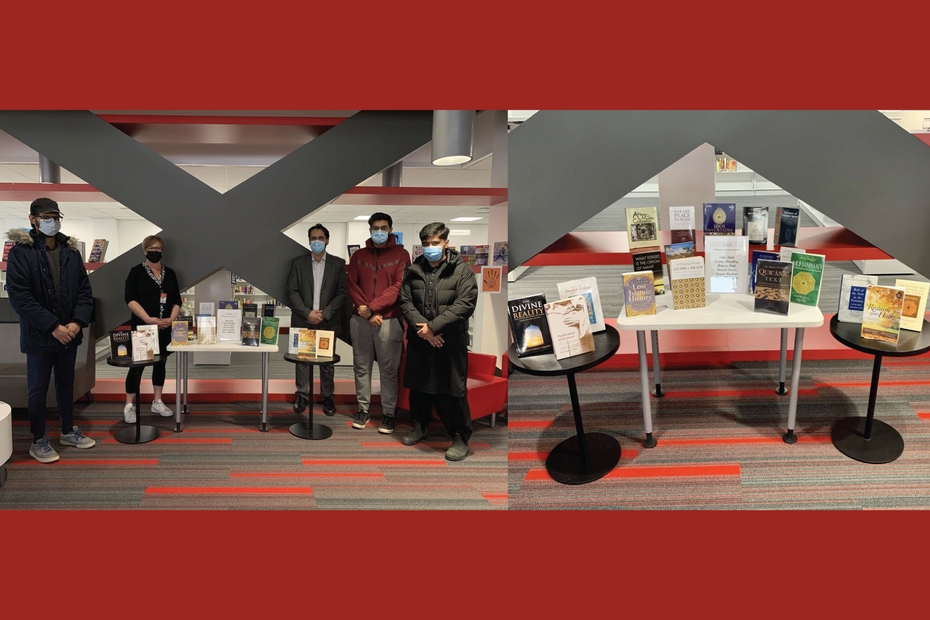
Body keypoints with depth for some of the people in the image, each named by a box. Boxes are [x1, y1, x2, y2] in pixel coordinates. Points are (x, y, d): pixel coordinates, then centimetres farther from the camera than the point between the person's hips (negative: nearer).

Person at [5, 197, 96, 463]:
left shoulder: (71, 251, 5)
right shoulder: (21, 252, -10)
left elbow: (84, 290, 6)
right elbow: (19, 296, -15)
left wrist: (78, 322, -10)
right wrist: (53, 326, -19)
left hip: (69, 333, 5)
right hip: (39, 335, -4)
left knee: (66, 383, 17)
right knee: (38, 388, 6)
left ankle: (68, 431, 32)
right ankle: (38, 441, 19)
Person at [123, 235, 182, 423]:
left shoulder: (169, 273, 11)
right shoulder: (136, 272, -3)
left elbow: (177, 300, 10)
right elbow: (130, 299, -12)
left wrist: (171, 319, -8)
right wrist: (148, 319, -21)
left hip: (164, 327, 5)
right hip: (142, 327, -5)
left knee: (160, 363, 12)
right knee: (137, 365, -4)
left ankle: (157, 402, 22)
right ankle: (129, 406, 3)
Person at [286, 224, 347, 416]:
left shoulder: (338, 263, 4)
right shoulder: (298, 262, 5)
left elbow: (341, 293, -1)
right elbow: (292, 292, 0)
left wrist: (324, 314, -11)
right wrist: (307, 313, -12)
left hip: (328, 321, 0)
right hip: (302, 320, 1)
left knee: (328, 361, 4)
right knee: (302, 359, 5)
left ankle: (327, 396, 14)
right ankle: (302, 395, 16)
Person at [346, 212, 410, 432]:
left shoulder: (401, 255, 1)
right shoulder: (359, 255, 11)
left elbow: (399, 286, -8)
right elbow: (351, 284, 5)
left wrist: (372, 307, -13)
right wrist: (366, 311, -9)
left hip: (389, 320, -3)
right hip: (360, 319, 3)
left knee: (388, 369, 1)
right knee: (361, 367, 7)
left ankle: (388, 413, 8)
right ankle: (363, 409, 17)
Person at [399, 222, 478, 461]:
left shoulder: (462, 271, -6)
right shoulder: (414, 270, 7)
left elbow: (465, 305, -15)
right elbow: (405, 301, 2)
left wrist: (433, 326, -18)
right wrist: (422, 328, -14)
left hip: (450, 342, -4)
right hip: (419, 341, 4)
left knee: (452, 392, -2)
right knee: (418, 387, 16)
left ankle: (461, 438, 10)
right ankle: (419, 426, 36)